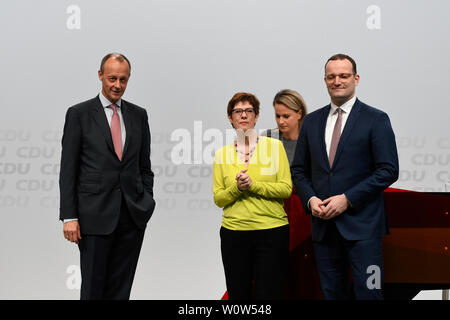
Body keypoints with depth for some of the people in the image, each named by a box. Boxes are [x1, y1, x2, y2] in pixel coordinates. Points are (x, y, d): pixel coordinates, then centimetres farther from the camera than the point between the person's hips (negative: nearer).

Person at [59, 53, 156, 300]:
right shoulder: (79, 113, 0)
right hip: (95, 215, -3)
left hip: (133, 215, 3)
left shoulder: (138, 115, 11)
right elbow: (68, 170, -2)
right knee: (93, 288, 3)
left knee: (121, 289, 9)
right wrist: (69, 216, -8)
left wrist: (147, 203, 6)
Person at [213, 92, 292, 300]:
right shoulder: (222, 154, 7)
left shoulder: (274, 146, 2)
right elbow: (218, 199, 6)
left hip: (272, 230, -2)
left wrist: (253, 185, -15)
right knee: (238, 294, 8)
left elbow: (286, 188, -4)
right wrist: (236, 188, -13)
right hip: (234, 232, 2)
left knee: (269, 293, 1)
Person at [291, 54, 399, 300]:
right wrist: (310, 199, -4)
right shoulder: (312, 121, 12)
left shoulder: (376, 120, -1)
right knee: (332, 293, 11)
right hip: (323, 224, 4)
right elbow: (299, 170, 15)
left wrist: (347, 199, -14)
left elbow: (389, 170, -7)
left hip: (362, 224, -4)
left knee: (368, 293, -4)